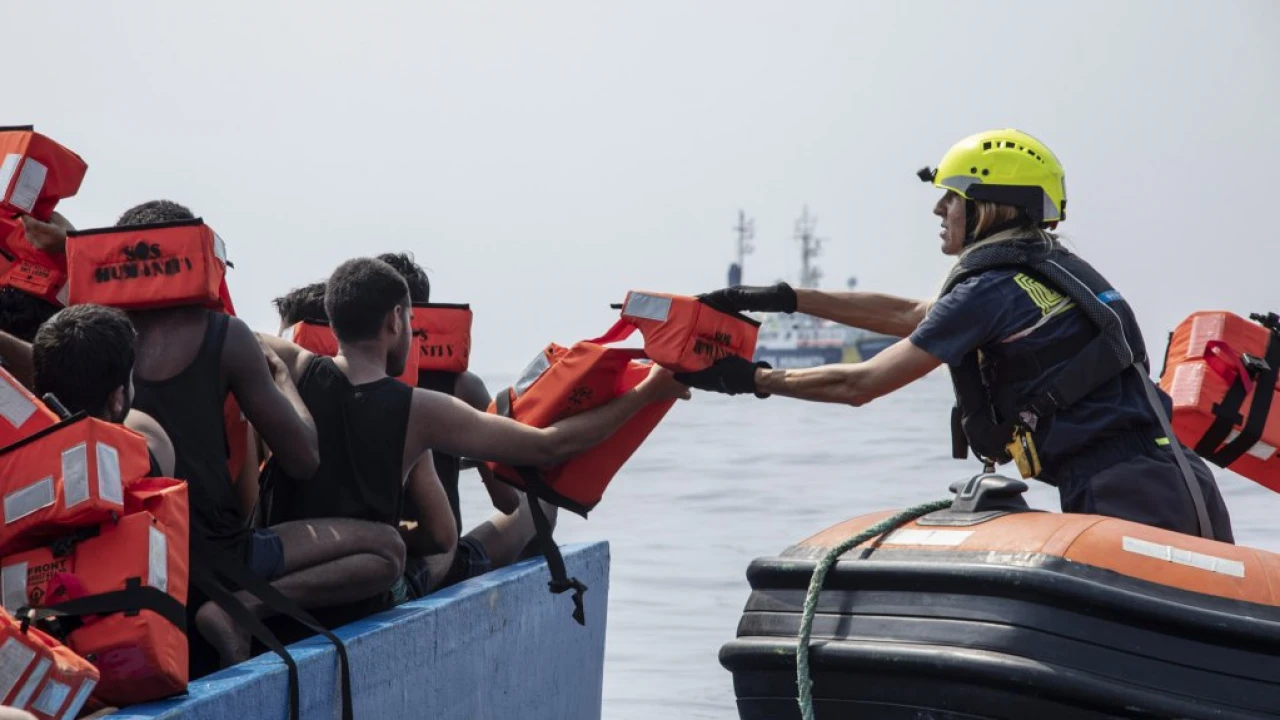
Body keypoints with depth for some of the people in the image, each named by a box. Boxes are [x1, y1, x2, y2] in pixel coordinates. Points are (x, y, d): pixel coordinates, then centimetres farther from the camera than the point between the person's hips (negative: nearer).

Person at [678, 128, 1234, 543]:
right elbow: (911, 317, 29)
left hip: (1123, 504, -9)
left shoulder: (990, 290, -7)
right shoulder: (1052, 270, 20)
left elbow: (859, 385, -5)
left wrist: (751, 379, 8)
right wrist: (786, 299, 30)